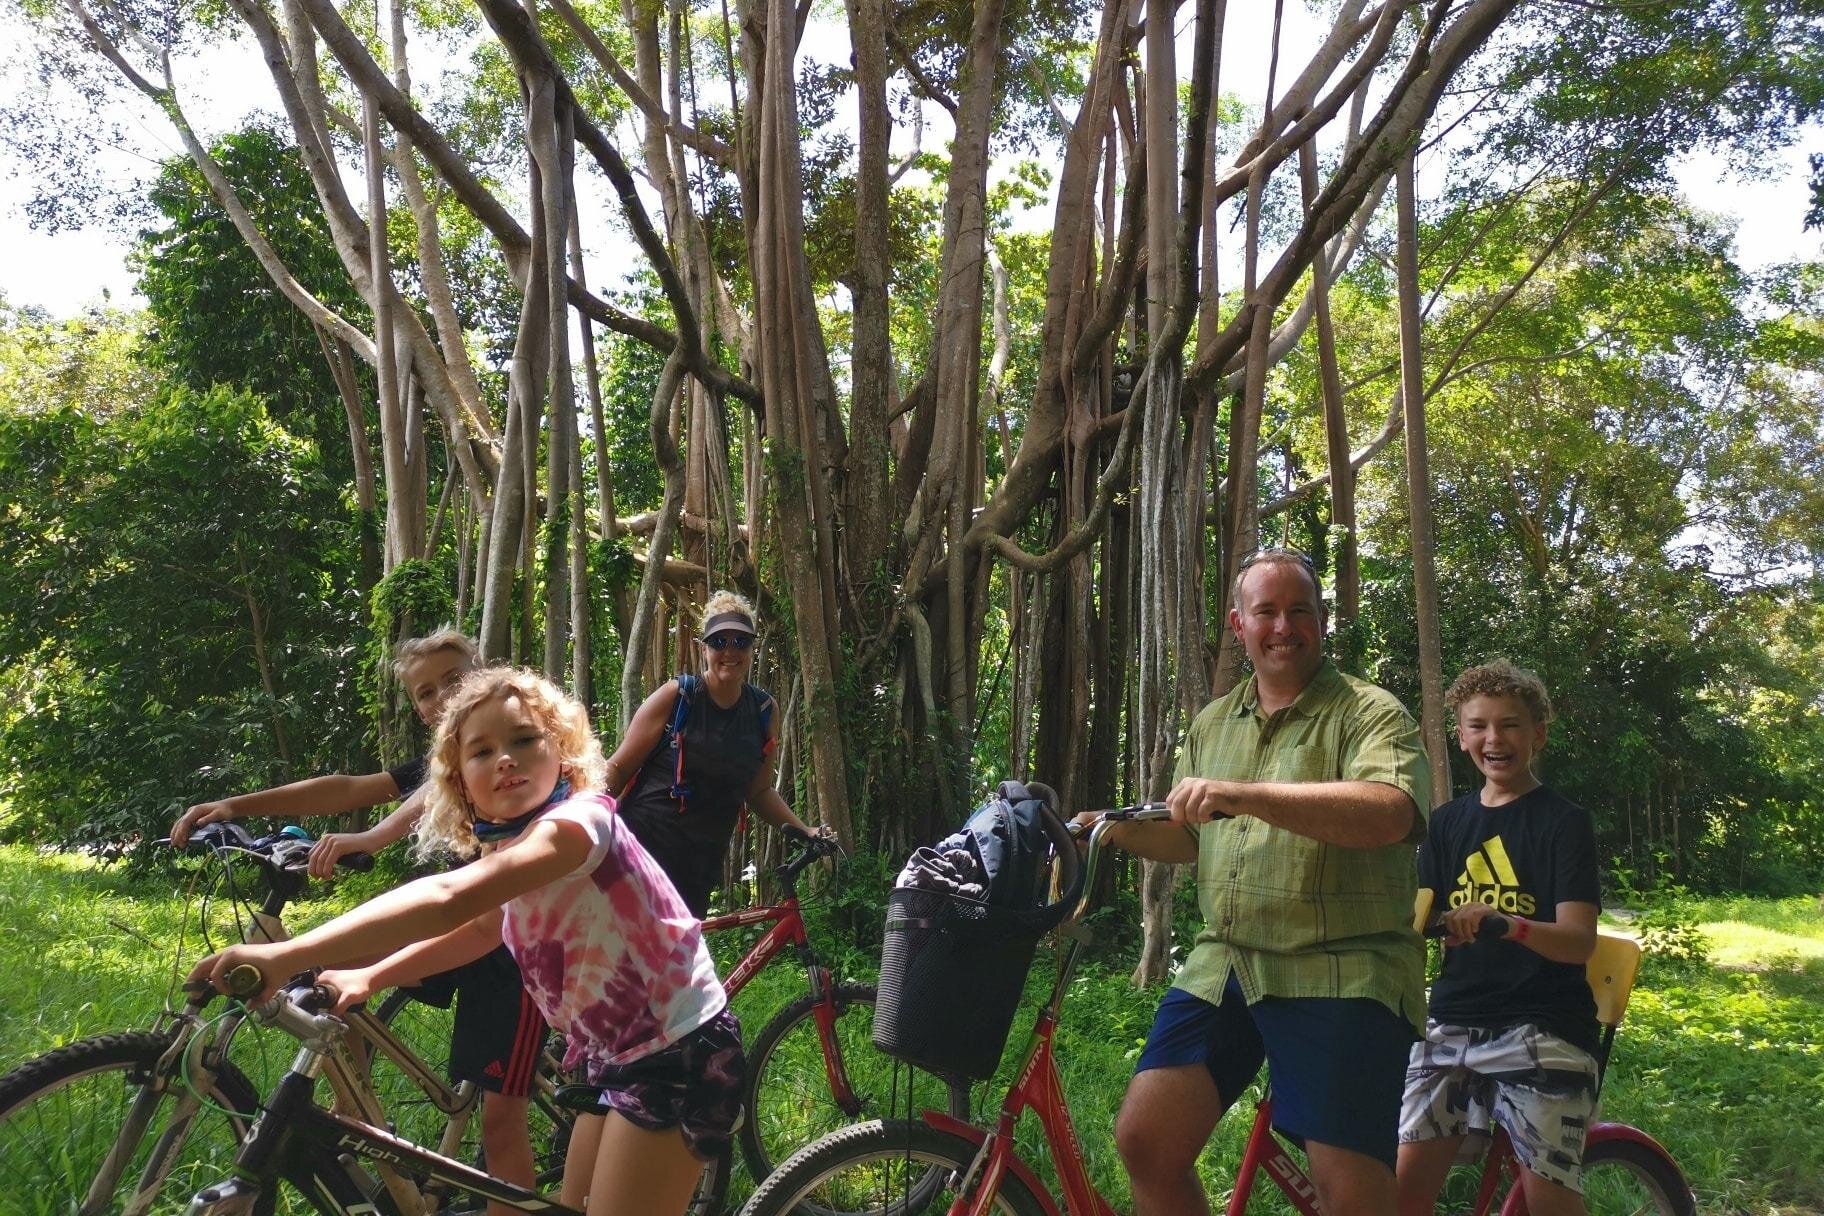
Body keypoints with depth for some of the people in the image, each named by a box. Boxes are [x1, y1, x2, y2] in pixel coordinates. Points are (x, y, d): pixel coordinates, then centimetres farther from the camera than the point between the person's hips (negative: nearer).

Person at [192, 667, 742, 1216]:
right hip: (620, 1057, 9)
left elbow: (449, 899, -38)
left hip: (677, 1057, -9)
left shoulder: (577, 820, -24)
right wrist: (367, 977, 2)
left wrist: (285, 956, -43)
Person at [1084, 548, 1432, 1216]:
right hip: (1223, 965, 6)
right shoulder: (1213, 723, 18)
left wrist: (1244, 795, -31)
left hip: (1339, 977, -5)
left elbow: (1388, 814, -23)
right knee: (1145, 1140, -2)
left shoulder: (1369, 713, -3)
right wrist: (1118, 829, 8)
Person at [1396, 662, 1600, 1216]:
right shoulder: (1448, 822, 13)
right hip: (1453, 1024, 4)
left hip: (1540, 1028, -4)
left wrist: (1508, 923, -33)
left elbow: (1580, 940, -14)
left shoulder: (1564, 821, -2)